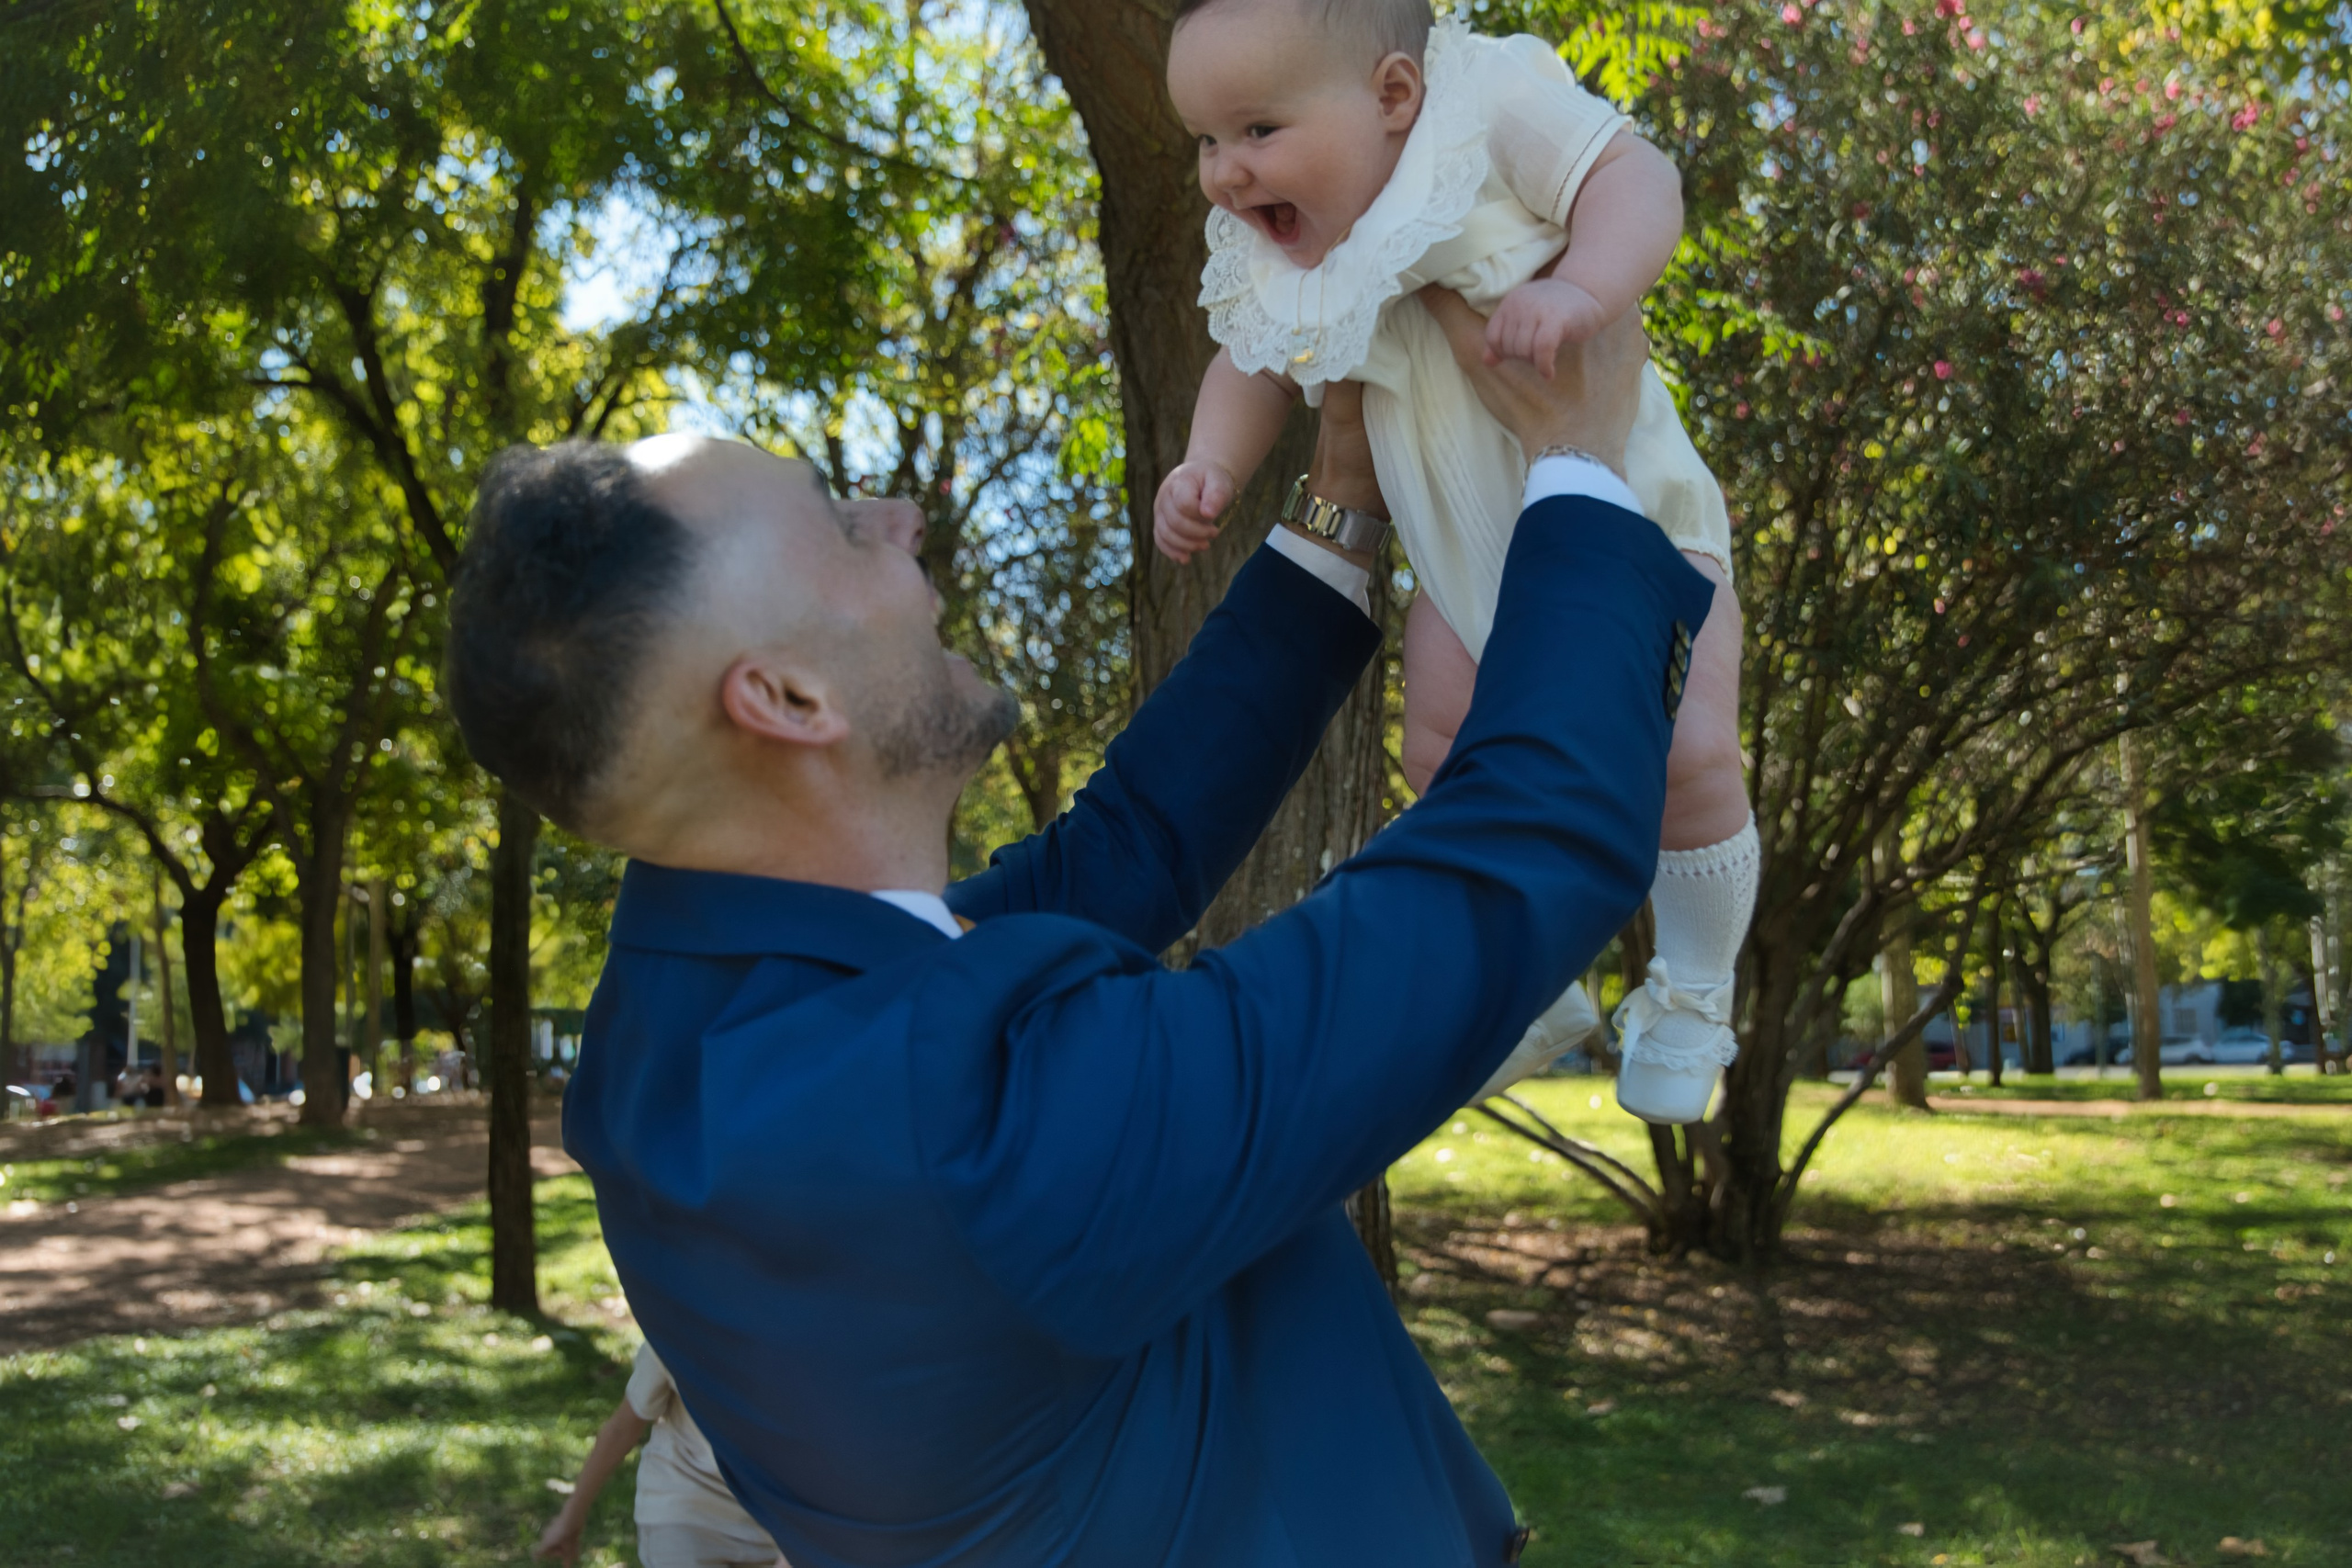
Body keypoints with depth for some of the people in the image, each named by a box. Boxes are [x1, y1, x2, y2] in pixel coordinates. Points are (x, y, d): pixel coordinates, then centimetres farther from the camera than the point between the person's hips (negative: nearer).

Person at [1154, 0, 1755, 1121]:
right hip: (1468, 555, 5)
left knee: (1688, 758, -14)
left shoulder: (1494, 114, -22)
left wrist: (1580, 289, -46)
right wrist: (1210, 467, -11)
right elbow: (1251, 365, 7)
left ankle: (1692, 992, 13)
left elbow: (1637, 179, -28)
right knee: (1443, 758, 0)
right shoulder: (1263, 261, -7)